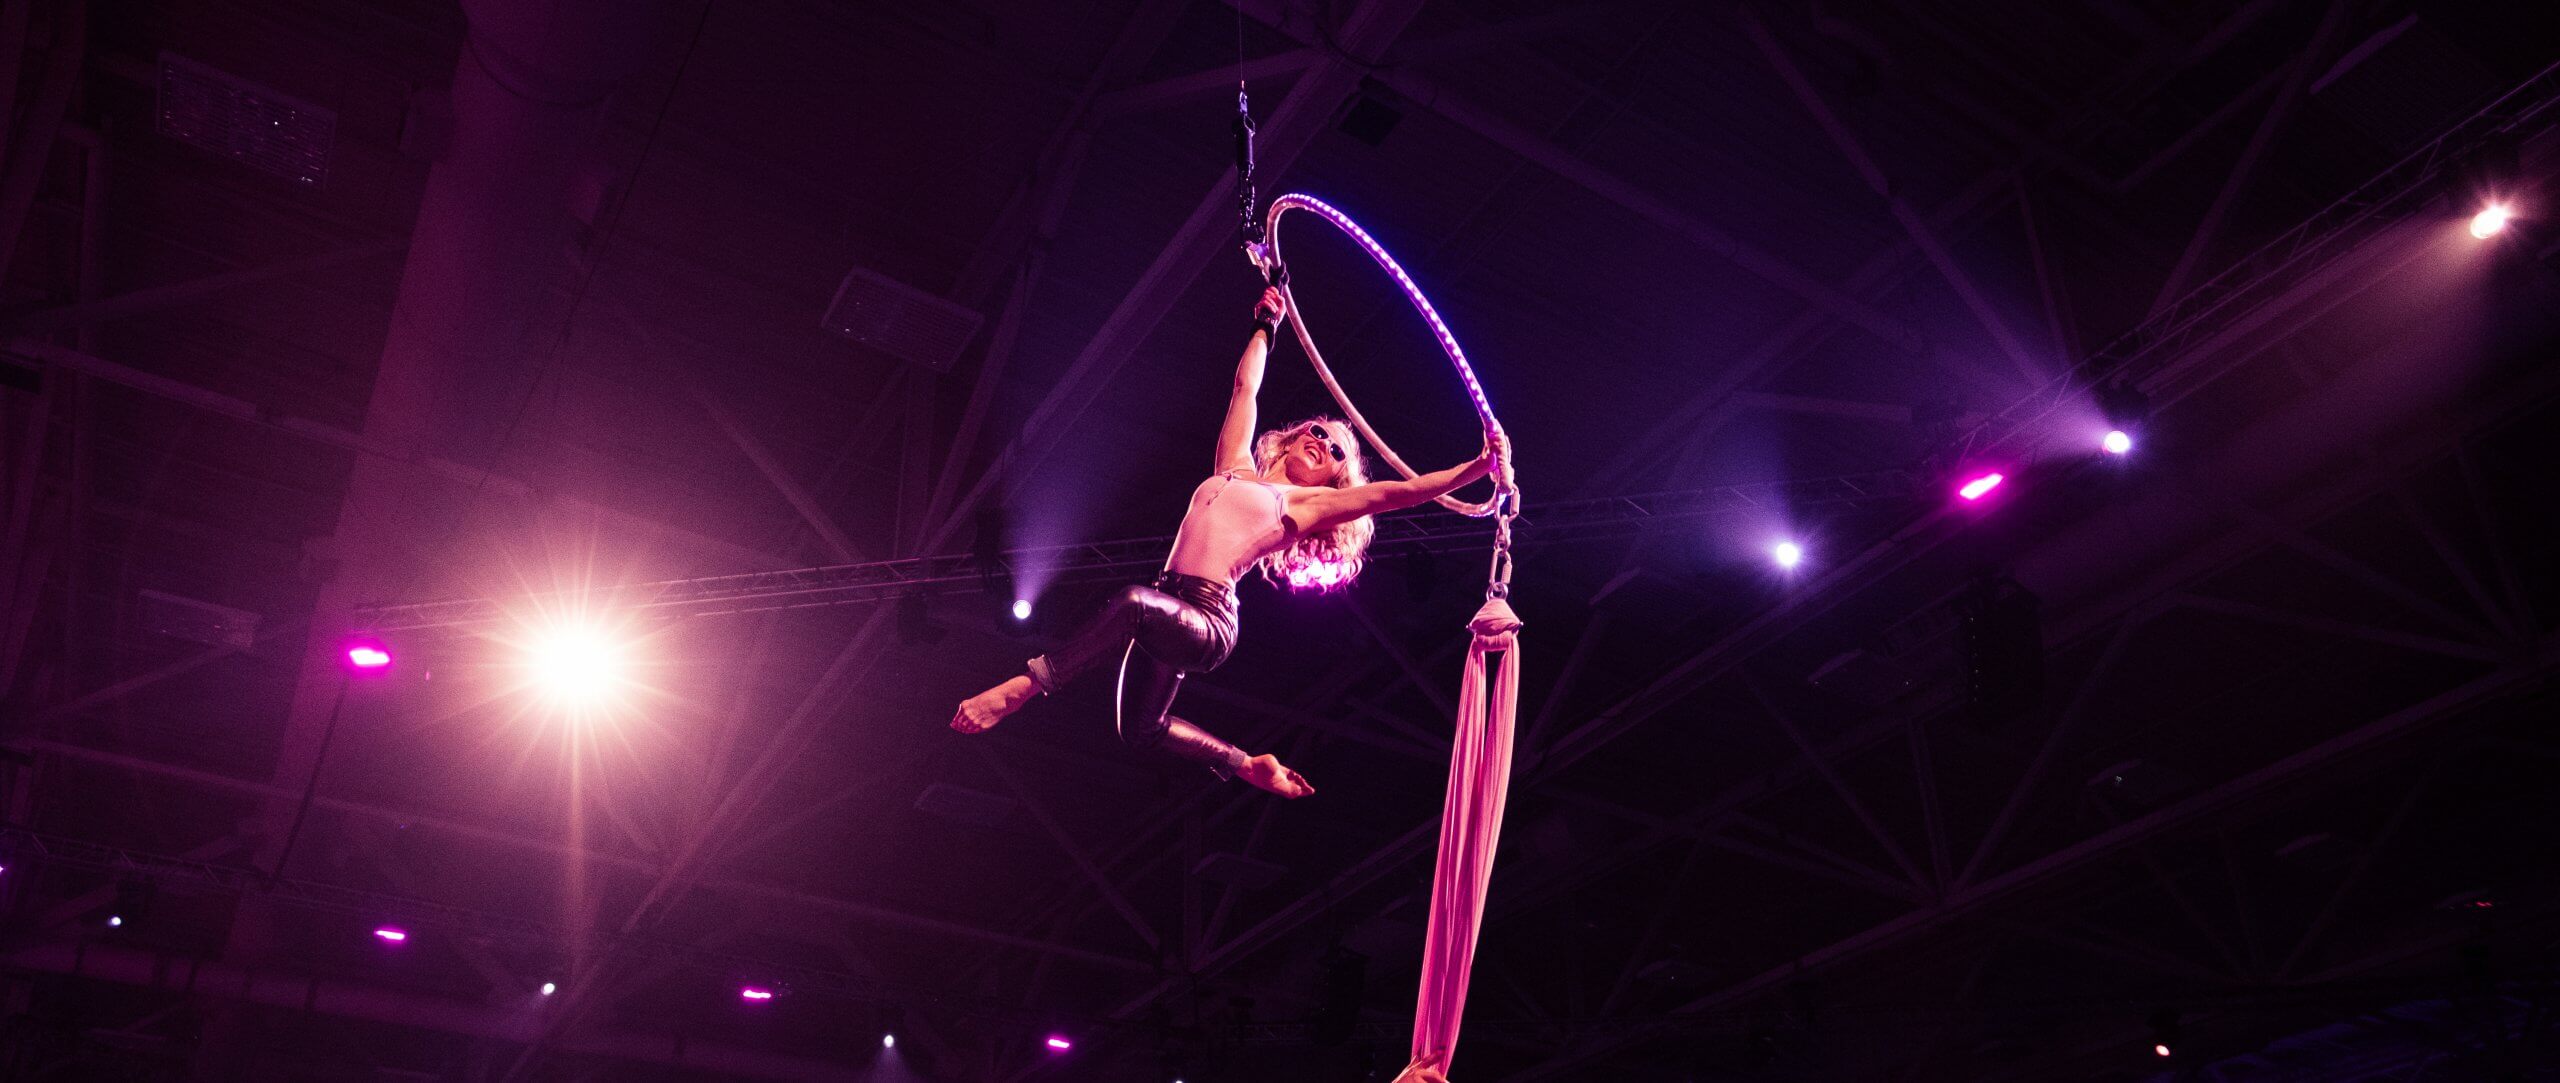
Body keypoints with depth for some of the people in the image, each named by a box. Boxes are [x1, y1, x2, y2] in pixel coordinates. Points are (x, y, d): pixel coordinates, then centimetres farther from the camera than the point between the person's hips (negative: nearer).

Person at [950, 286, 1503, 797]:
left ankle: (1024, 685, -32)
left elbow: (1397, 490, 0)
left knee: (1135, 604, -37)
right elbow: (1245, 388, 31)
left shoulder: (1310, 503, 8)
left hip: (1208, 624, -7)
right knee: (1142, 728, 15)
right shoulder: (1235, 469, 22)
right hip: (1166, 615, 7)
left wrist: (1478, 466, -5)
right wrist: (1266, 327, 37)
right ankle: (1247, 765, 30)